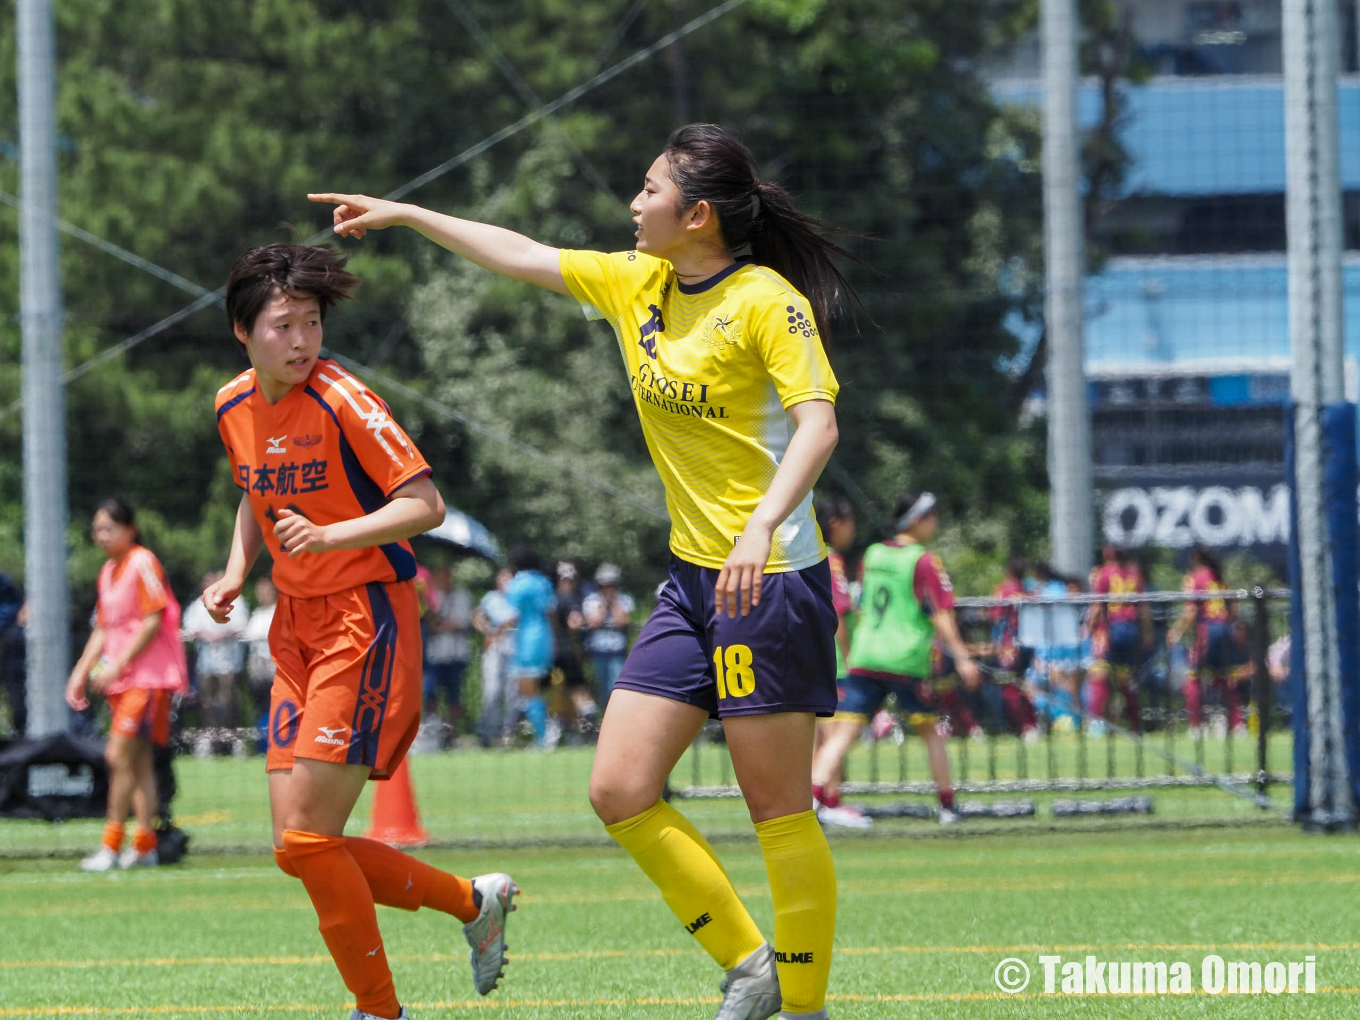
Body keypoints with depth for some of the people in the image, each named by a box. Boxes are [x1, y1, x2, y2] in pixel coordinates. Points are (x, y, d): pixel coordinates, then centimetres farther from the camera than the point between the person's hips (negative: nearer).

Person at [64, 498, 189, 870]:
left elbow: (153, 621, -15)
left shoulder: (143, 563, -10)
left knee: (119, 756, -13)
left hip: (148, 675, -8)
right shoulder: (108, 571, 16)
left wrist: (118, 665, -17)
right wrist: (82, 672, 12)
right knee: (138, 760, 8)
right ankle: (145, 845, 10)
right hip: (122, 678, 8)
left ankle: (111, 846, -10)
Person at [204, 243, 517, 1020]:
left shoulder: (341, 400, -14)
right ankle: (474, 902, 21)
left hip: (365, 622, -8)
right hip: (297, 631, 8)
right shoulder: (234, 407, 8)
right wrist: (236, 572, 10)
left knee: (308, 839, -13)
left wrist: (328, 536, -27)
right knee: (299, 848, 2)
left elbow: (425, 504, -16)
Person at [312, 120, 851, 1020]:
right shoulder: (636, 283, 11)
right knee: (620, 790, 1)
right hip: (692, 577, 8)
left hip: (770, 576, -8)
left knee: (780, 809, -6)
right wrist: (403, 215, 26)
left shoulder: (767, 300, -12)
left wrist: (762, 524, -35)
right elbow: (522, 257, 22)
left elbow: (818, 423, -21)